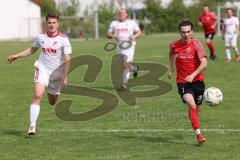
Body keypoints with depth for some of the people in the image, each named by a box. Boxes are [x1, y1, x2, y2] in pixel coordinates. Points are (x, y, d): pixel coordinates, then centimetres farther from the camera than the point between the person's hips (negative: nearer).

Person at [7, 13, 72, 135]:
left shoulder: (63, 39, -11)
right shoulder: (40, 37, 0)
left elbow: (67, 59, -14)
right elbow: (32, 49, 20)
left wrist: (65, 76, -21)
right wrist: (16, 56, 14)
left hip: (57, 73, -1)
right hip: (42, 70, 1)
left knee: (52, 102, 13)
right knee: (37, 96, -21)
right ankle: (32, 126, -23)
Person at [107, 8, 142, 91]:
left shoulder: (132, 23, 4)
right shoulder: (114, 23, 10)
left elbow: (139, 32, 7)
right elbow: (108, 34, 10)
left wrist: (134, 36, -14)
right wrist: (113, 36, -13)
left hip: (129, 45, -4)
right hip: (120, 46, 4)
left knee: (125, 65, -13)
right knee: (125, 65, 11)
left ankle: (124, 84, -6)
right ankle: (134, 69, 45)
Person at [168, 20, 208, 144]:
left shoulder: (196, 45, -12)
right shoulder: (174, 45, -2)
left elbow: (204, 63, -22)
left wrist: (193, 75, -33)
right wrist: (171, 68, 29)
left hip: (197, 80, 0)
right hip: (182, 82, 0)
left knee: (196, 109, 11)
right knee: (191, 105, -23)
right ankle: (198, 134, -25)